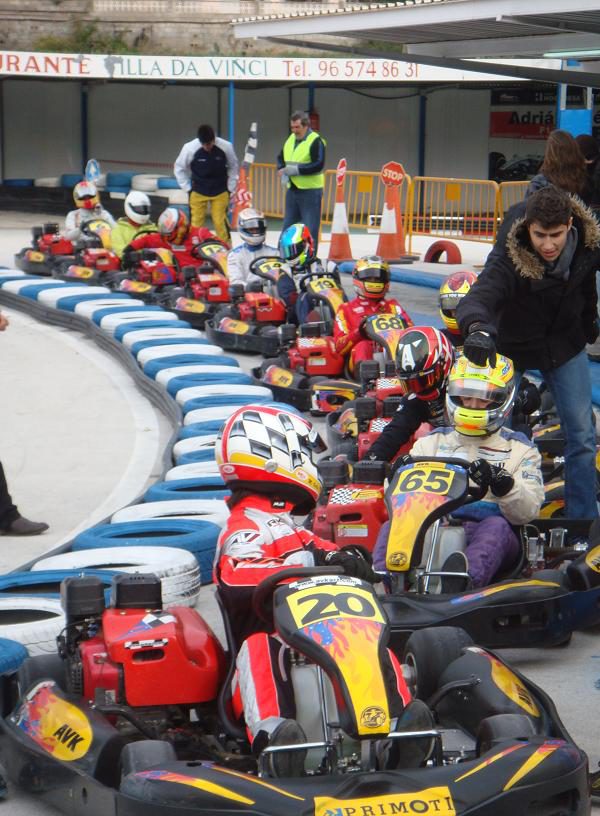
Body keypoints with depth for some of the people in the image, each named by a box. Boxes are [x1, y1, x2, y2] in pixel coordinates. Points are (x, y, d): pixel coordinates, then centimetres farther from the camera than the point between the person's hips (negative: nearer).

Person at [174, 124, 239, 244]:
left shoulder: (226, 147, -18)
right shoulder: (190, 148, -19)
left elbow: (234, 167, 1)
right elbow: (179, 168, -2)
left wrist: (230, 188, 2)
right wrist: (188, 188, -2)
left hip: (220, 193, 0)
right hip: (198, 192, 0)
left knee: (220, 222, -5)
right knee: (196, 224, 1)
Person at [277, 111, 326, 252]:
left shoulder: (316, 141, -11)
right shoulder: (290, 140, 12)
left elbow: (318, 165, -20)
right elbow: (281, 158, 24)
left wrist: (294, 169, -20)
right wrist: (282, 170, 1)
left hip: (310, 191, -8)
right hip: (292, 189, 8)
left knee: (310, 230, -4)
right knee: (287, 228, 12)